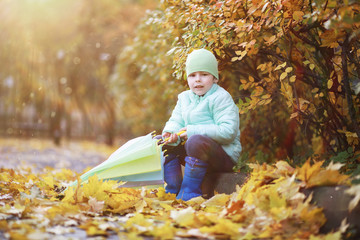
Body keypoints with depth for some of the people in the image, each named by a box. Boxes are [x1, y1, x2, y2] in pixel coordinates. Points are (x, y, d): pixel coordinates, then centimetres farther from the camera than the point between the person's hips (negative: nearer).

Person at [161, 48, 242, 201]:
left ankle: (189, 193, -28)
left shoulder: (221, 98, -11)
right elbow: (175, 121, 10)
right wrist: (170, 132, -16)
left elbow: (228, 131, -22)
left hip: (224, 156, -8)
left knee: (196, 141, -36)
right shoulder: (184, 97, 14)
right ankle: (173, 190, -4)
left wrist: (193, 131, -23)